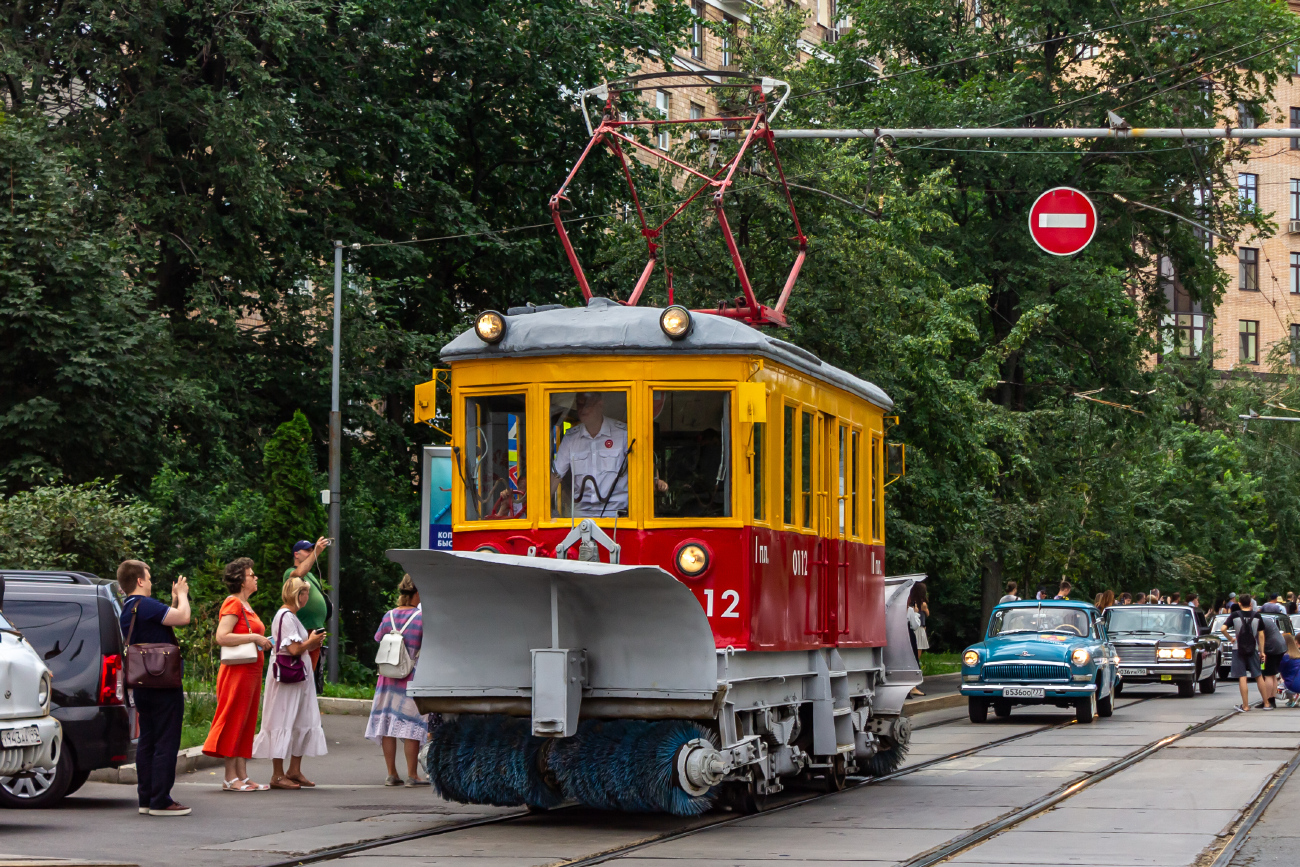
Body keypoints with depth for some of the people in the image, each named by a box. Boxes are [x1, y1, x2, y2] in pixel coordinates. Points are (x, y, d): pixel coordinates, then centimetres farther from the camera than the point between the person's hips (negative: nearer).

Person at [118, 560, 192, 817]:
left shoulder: (126, 611, 13)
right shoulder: (146, 605, -17)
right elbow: (183, 617, -23)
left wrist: (175, 599, 14)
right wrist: (182, 595, -6)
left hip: (142, 687, 10)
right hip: (164, 687, -10)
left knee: (147, 742, 13)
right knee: (166, 743, -5)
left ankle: (145, 799, 16)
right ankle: (161, 801, -4)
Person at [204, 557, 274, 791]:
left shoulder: (246, 605, 19)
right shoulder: (233, 603, -11)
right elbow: (222, 636, -22)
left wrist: (263, 642, 13)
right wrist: (254, 637, -20)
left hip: (251, 672, 10)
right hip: (238, 672, -10)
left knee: (246, 724, 9)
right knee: (234, 722, -7)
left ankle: (242, 776, 11)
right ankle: (231, 778, -5)